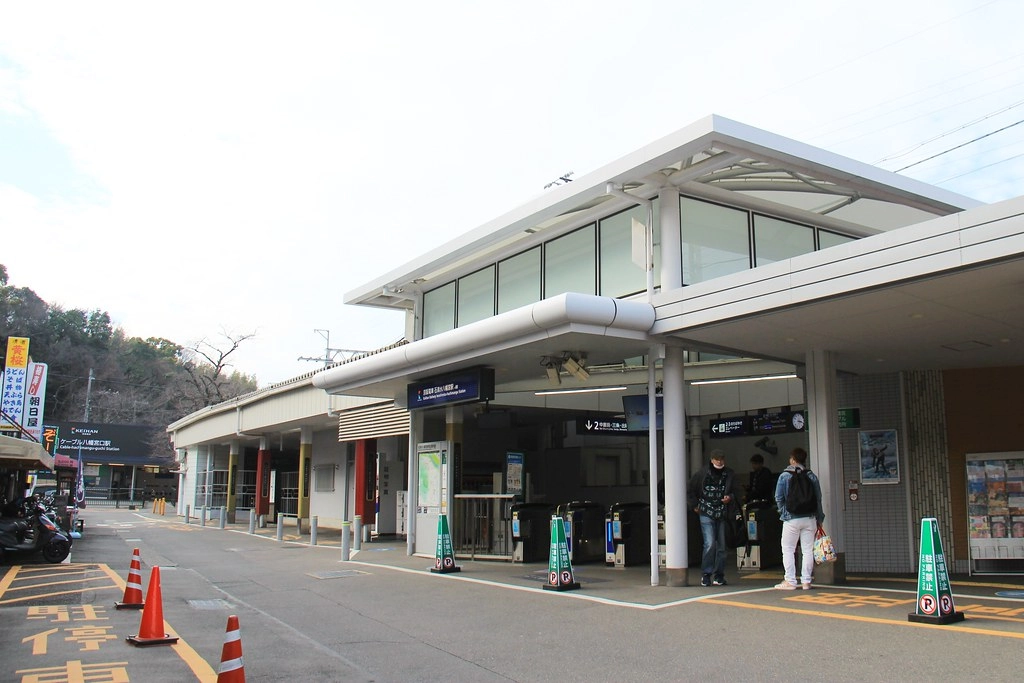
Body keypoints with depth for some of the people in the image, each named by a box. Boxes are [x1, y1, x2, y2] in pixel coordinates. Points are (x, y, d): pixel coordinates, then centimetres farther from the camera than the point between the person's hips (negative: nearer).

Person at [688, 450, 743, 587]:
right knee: (710, 543, -11)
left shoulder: (730, 475, 3)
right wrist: (696, 505, 6)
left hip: (722, 515, 3)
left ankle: (719, 575, 17)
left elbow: (736, 493, 14)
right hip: (707, 514, -3)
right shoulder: (703, 473, -3)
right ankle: (706, 574, -1)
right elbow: (691, 489, 9)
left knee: (721, 545, 6)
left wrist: (730, 497, -7)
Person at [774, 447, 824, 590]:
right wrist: (819, 519, 14)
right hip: (809, 518, 3)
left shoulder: (784, 476, -4)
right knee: (808, 550, 8)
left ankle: (790, 581, 1)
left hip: (791, 518, -3)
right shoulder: (811, 476, 3)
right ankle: (806, 581, 8)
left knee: (788, 550, 5)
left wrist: (782, 510, 14)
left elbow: (778, 497, -5)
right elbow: (818, 498, 6)